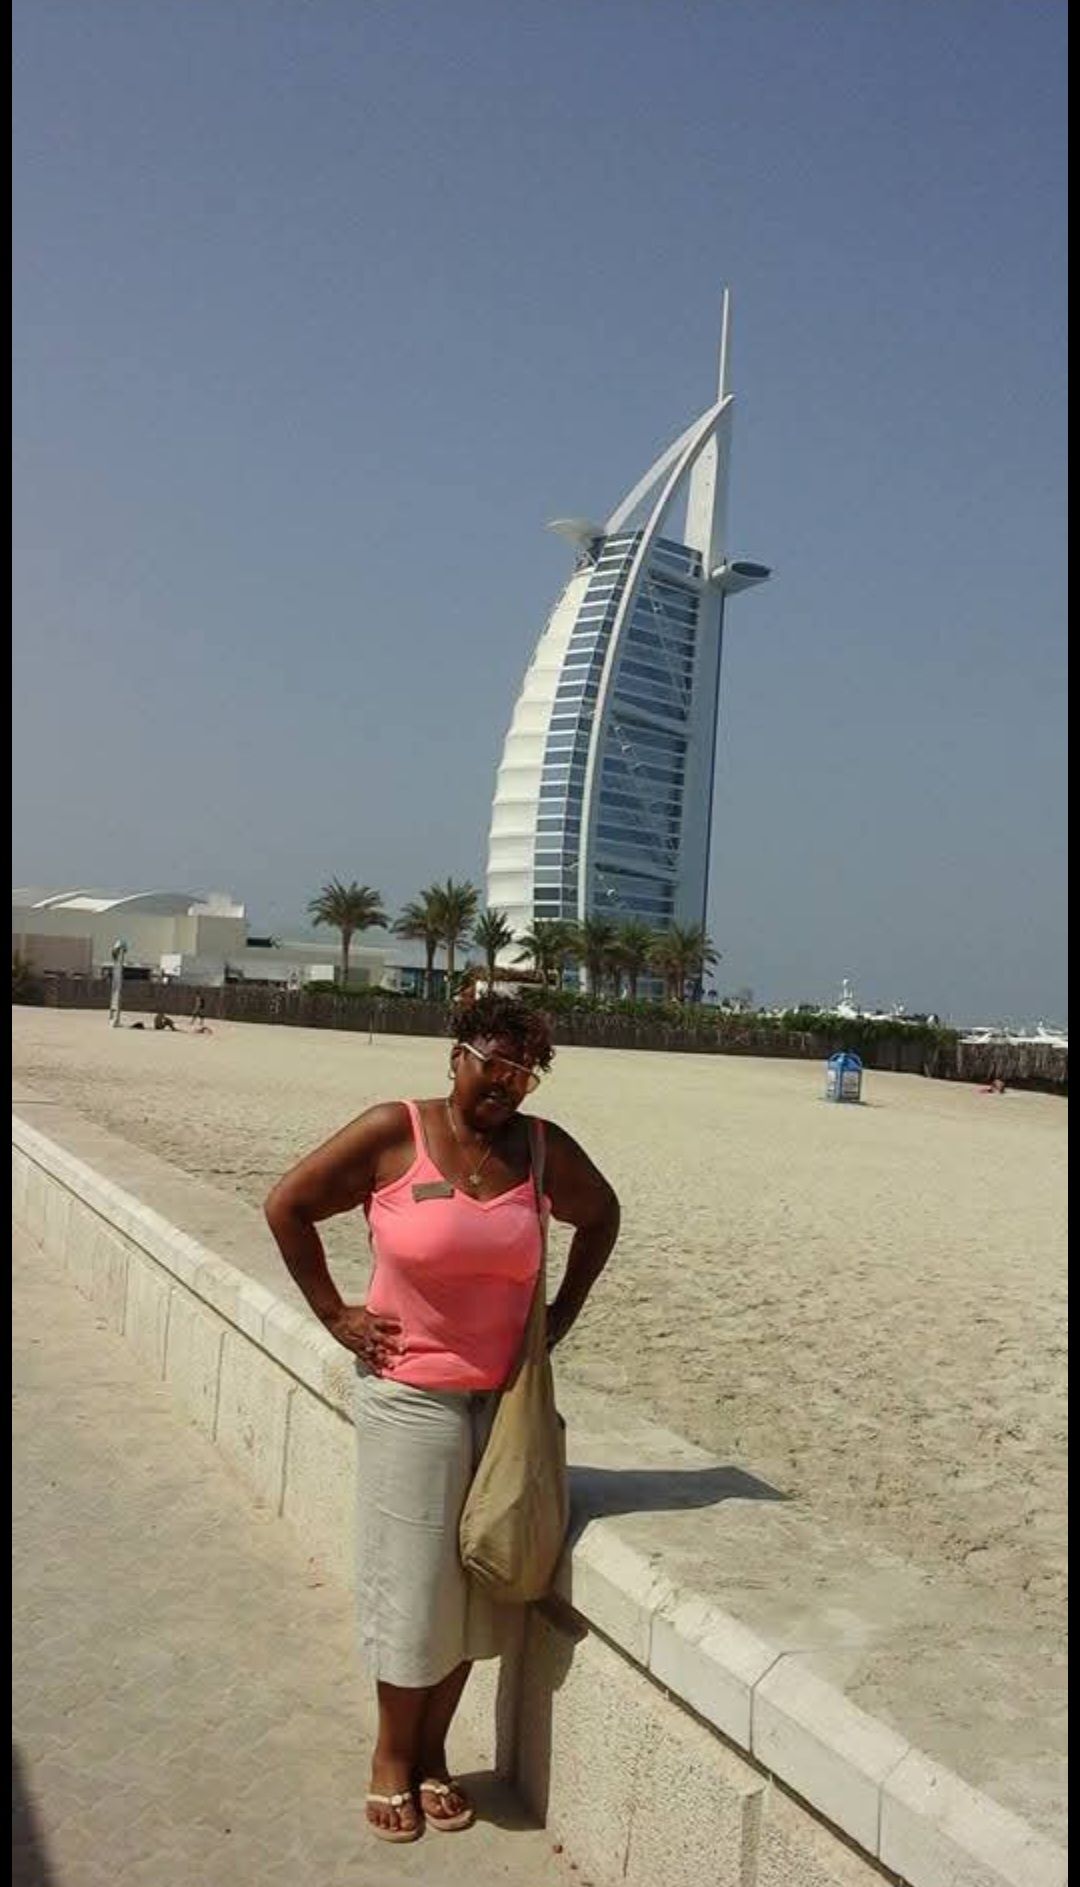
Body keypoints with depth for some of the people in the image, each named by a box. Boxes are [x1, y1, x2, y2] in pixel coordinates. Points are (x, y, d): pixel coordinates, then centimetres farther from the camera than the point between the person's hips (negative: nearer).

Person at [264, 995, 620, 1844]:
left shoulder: (545, 1148, -3)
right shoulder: (393, 1133, -13)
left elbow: (601, 1214, 15)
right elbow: (287, 1206, -7)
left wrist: (565, 1311, 9)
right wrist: (334, 1313, -7)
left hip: (504, 1395, 4)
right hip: (410, 1393, -3)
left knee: (475, 1581, 13)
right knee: (414, 1581, 6)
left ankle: (433, 1753, 34)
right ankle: (392, 1757, 31)